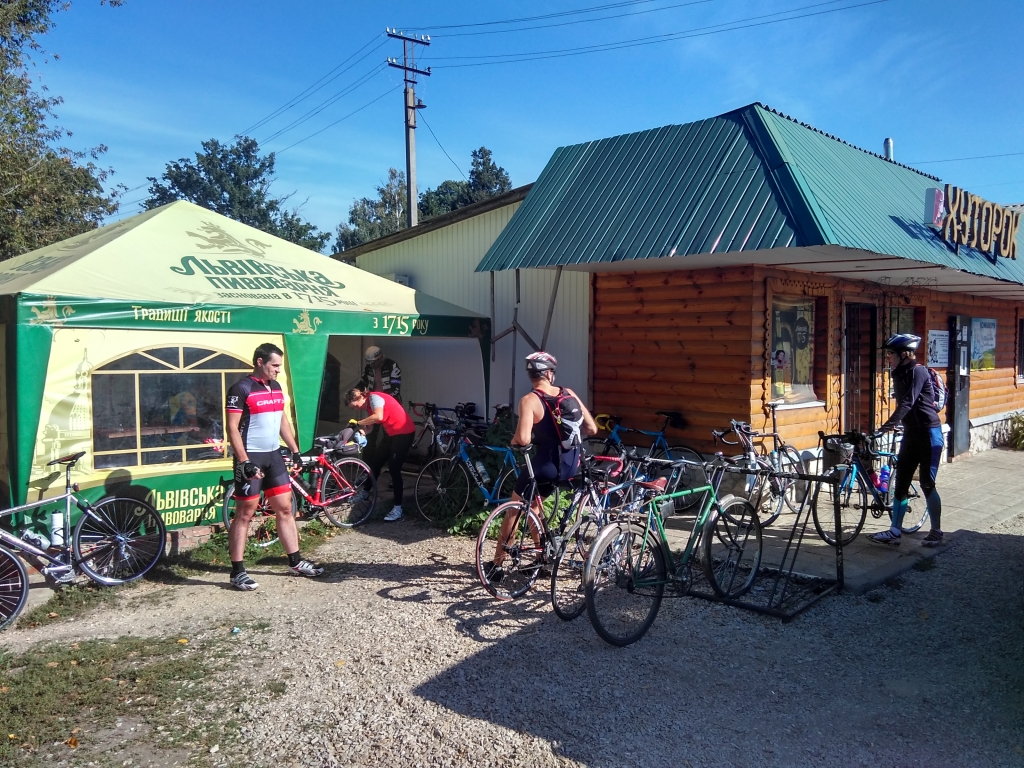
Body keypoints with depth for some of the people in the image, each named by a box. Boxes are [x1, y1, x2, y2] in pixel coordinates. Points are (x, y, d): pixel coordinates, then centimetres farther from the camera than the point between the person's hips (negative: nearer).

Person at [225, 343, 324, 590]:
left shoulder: (276, 387, 10)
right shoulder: (241, 389, -12)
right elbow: (232, 428, -15)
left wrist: (295, 451, 14)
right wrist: (244, 462, -21)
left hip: (274, 456, 7)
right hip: (251, 458, -7)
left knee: (285, 508, 10)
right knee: (244, 515, 0)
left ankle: (295, 563, 20)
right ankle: (237, 571, 8)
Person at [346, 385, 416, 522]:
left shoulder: (374, 397, -16)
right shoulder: (369, 404, 13)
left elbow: (378, 417, -35)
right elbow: (371, 424, 3)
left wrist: (357, 423, -26)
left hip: (404, 432, -10)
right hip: (392, 433, 10)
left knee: (394, 469, -13)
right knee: (375, 462, 15)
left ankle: (397, 509, -10)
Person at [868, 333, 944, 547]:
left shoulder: (918, 372, -16)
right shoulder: (899, 375, 9)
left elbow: (907, 404, -25)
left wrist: (883, 429, -32)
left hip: (928, 432, -8)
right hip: (911, 433, 8)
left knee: (927, 484, -2)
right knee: (900, 483, 5)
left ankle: (936, 532, 13)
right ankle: (894, 532, 8)